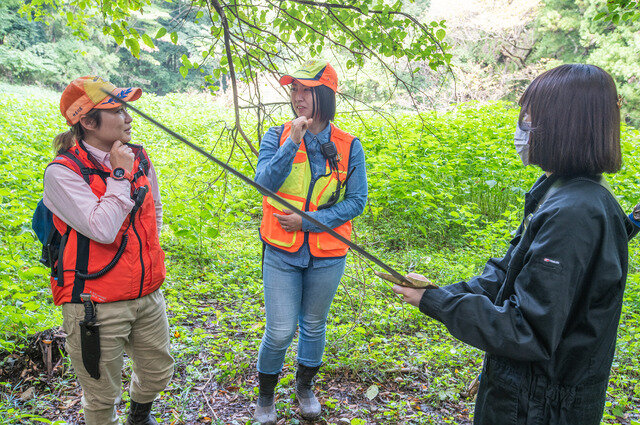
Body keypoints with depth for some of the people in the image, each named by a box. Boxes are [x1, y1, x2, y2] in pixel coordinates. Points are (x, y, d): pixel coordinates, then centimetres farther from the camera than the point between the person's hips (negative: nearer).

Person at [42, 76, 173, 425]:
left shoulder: (138, 157, 4)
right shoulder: (63, 172, -15)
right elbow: (102, 229, -26)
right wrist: (120, 175, -19)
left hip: (147, 293, 6)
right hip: (97, 304, -6)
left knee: (158, 370, 23)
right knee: (102, 396, 11)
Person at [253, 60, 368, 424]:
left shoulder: (349, 147, -3)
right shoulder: (278, 136, -2)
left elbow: (356, 202, -5)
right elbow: (265, 182, -16)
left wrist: (308, 221, -13)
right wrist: (292, 142, -25)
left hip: (326, 255, 1)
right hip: (281, 253, -1)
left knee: (314, 326, 17)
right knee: (281, 331, 2)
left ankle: (305, 387, 43)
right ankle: (265, 394, 31)